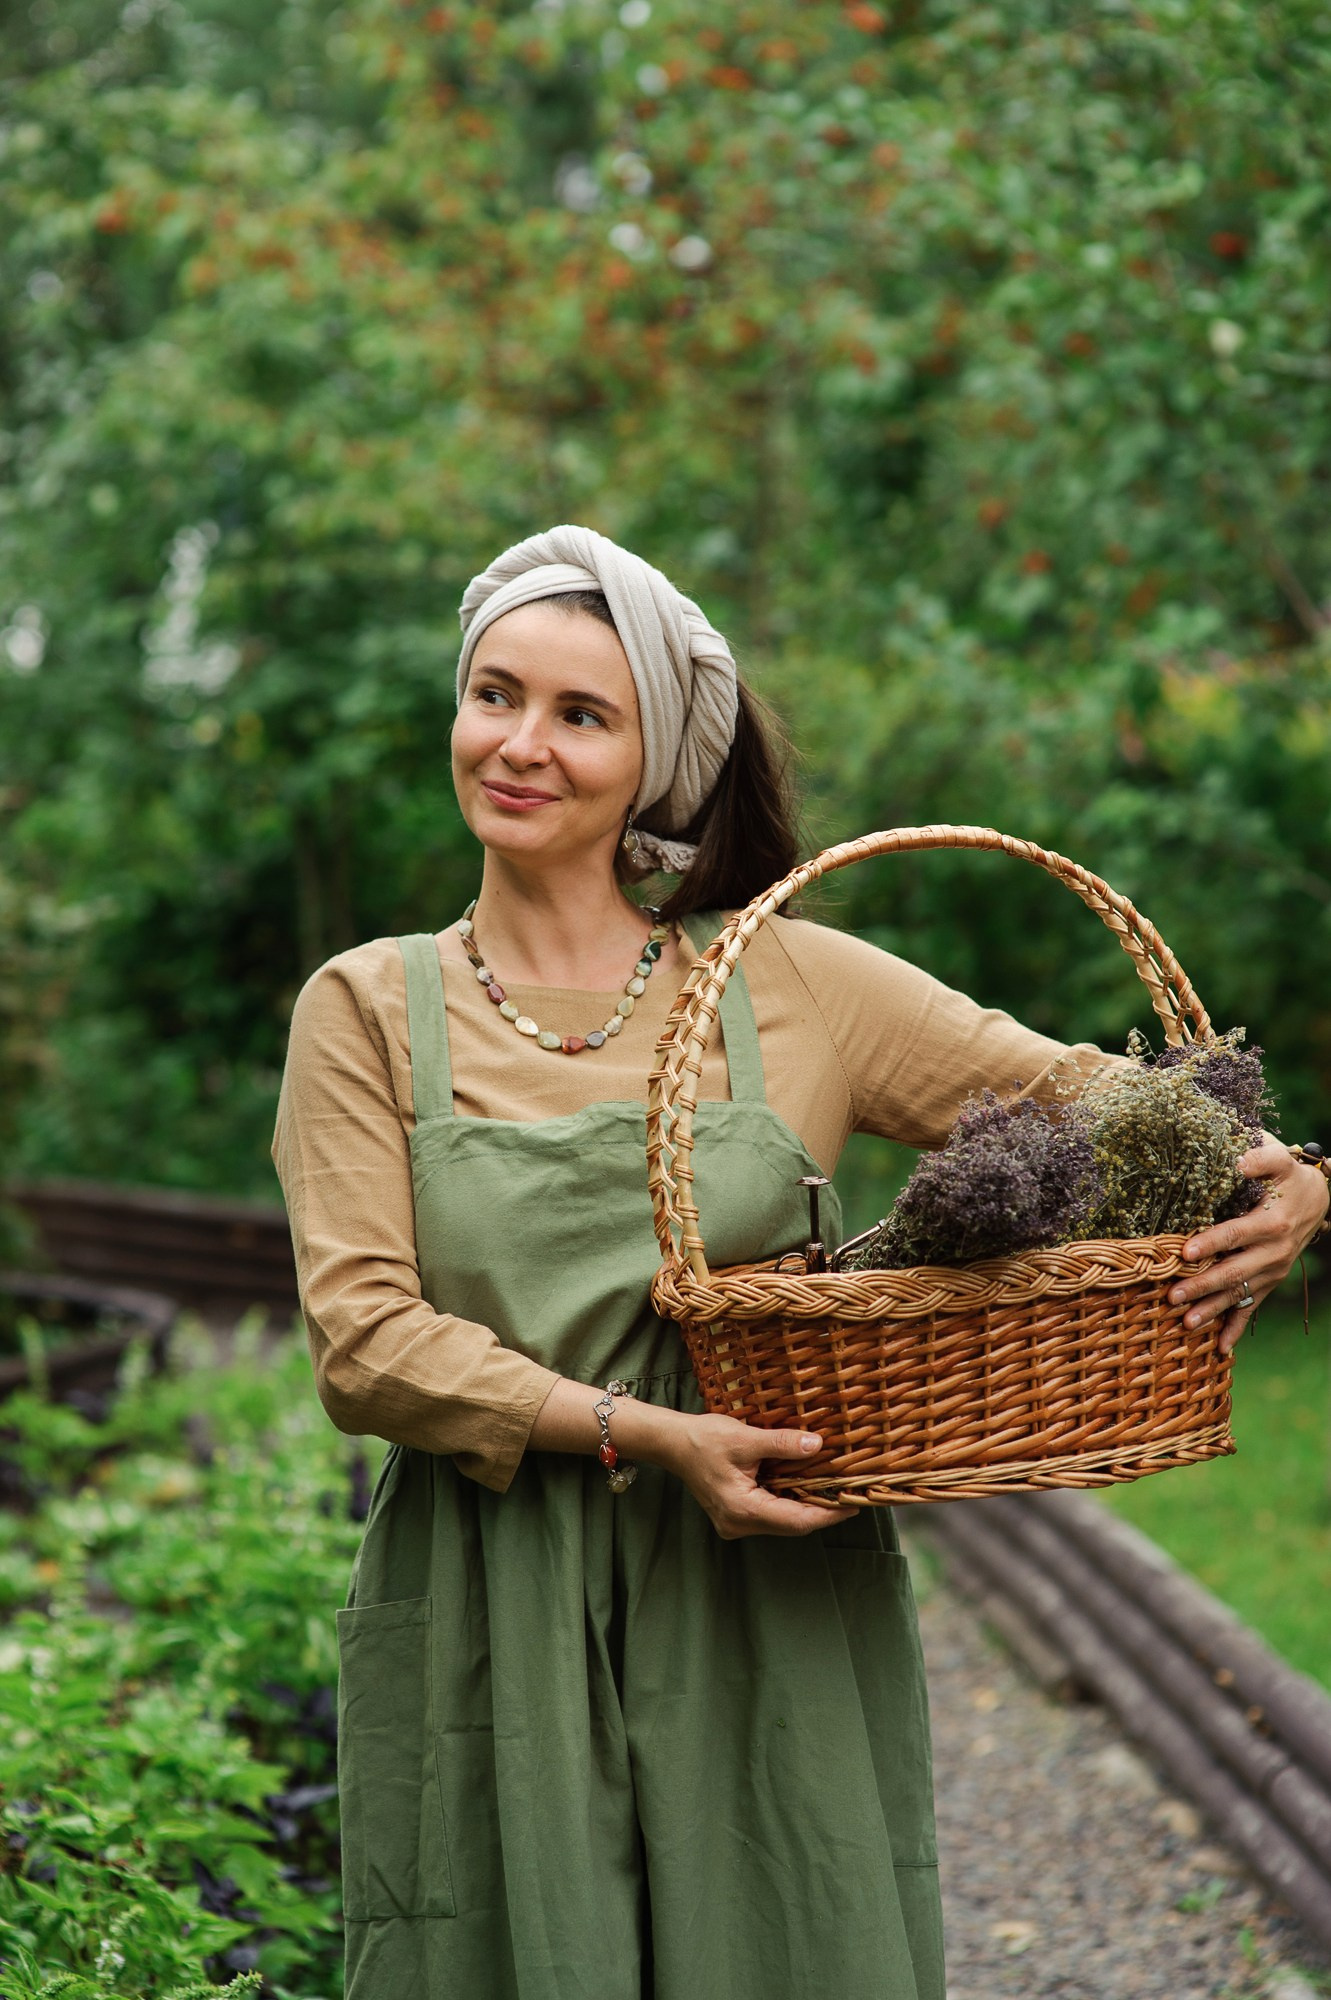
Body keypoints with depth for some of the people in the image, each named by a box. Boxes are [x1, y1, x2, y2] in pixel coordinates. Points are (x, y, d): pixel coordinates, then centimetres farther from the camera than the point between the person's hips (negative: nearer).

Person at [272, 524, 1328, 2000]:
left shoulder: (793, 986, 4)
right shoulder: (368, 1009, 4)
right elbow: (362, 1339, -5)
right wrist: (637, 1433, -18)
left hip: (769, 1619, 1)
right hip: (489, 1640, 0)